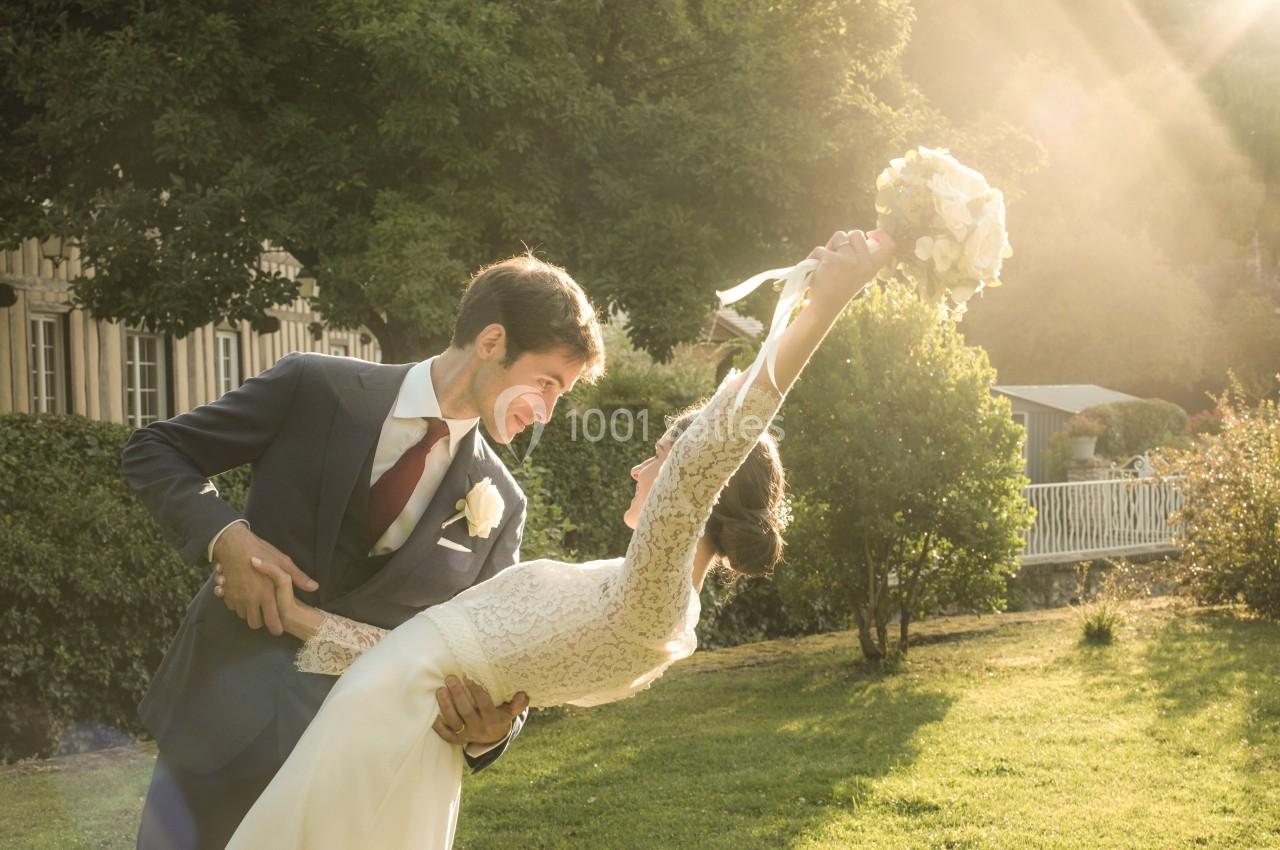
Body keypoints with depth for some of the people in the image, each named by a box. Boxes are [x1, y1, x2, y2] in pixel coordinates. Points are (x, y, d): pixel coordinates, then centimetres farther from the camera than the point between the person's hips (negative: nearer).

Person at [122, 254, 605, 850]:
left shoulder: (498, 505, 1)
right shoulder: (316, 389, -5)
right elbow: (151, 451, 2)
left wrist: (491, 727, -20)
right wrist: (224, 536, -17)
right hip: (223, 715, -1)